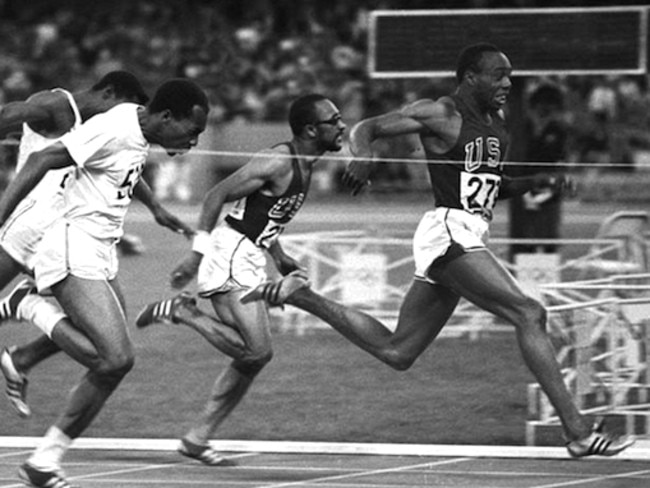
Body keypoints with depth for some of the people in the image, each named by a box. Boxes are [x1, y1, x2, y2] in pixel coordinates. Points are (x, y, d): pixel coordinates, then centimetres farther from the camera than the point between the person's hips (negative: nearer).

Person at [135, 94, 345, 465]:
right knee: (257, 350, -18)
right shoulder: (277, 163, -17)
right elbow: (217, 196, -17)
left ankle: (199, 438, 15)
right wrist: (197, 254, -20)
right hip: (231, 254, -10)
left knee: (254, 356, 10)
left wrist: (280, 258, 14)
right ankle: (181, 312, -4)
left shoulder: (306, 165, 13)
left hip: (249, 261, 10)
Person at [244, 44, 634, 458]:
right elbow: (366, 128, -4)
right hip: (449, 232, -10)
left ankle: (299, 296, 22)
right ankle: (578, 431, -20)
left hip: (467, 239, 10)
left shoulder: (497, 122, 18)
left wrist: (537, 182, 12)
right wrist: (364, 155, -27)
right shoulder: (440, 114, -6)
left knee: (396, 352, 11)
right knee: (529, 314, -18)